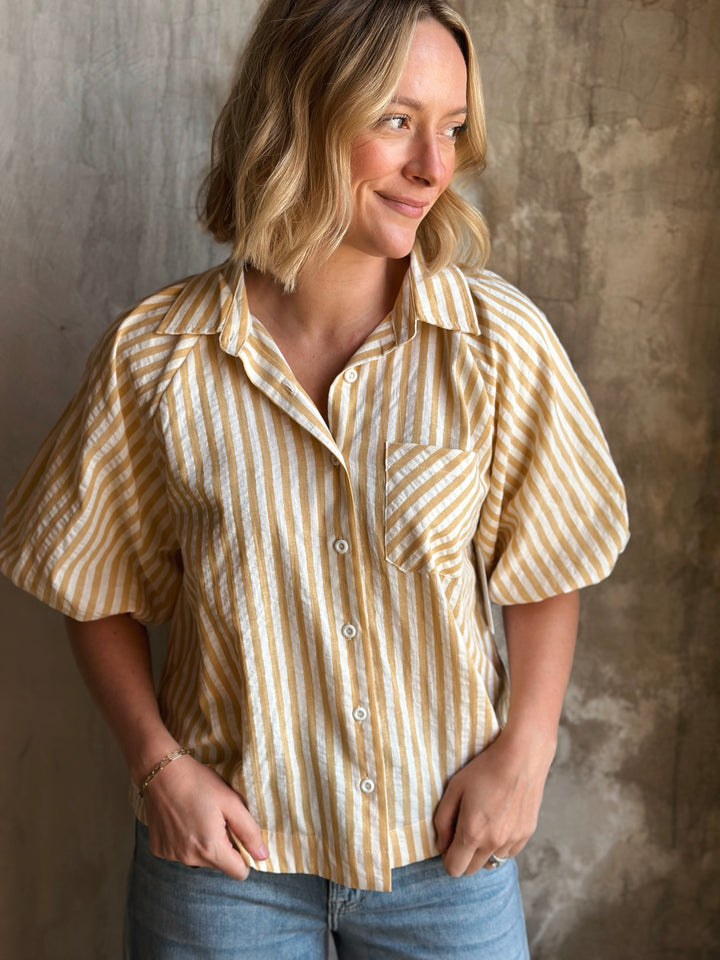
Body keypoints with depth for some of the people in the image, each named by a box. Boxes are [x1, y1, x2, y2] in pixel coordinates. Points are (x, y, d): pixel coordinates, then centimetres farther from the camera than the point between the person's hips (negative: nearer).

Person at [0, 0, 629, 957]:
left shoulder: (500, 341, -11)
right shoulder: (154, 357, -12)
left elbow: (546, 569, 1)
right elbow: (99, 589, 1)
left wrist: (523, 753, -7)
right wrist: (159, 764, -8)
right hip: (227, 845, 0)